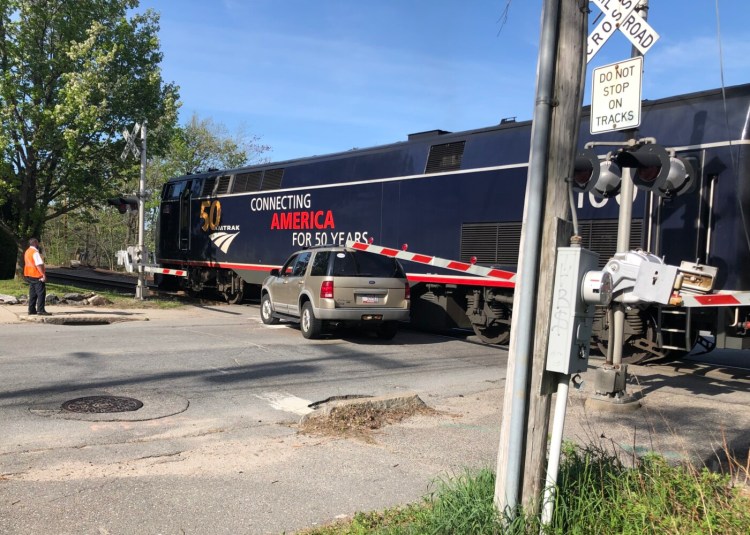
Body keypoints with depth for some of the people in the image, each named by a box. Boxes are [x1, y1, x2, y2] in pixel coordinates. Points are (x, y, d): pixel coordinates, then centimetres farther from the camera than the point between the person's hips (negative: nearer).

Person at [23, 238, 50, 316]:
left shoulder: (27, 252, 16)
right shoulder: (35, 252, -15)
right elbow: (39, 265, -23)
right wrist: (43, 275, -23)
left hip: (29, 275, 10)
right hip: (37, 276, -10)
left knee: (33, 294, 14)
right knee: (41, 293, -8)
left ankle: (31, 310, 16)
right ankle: (40, 310, -11)